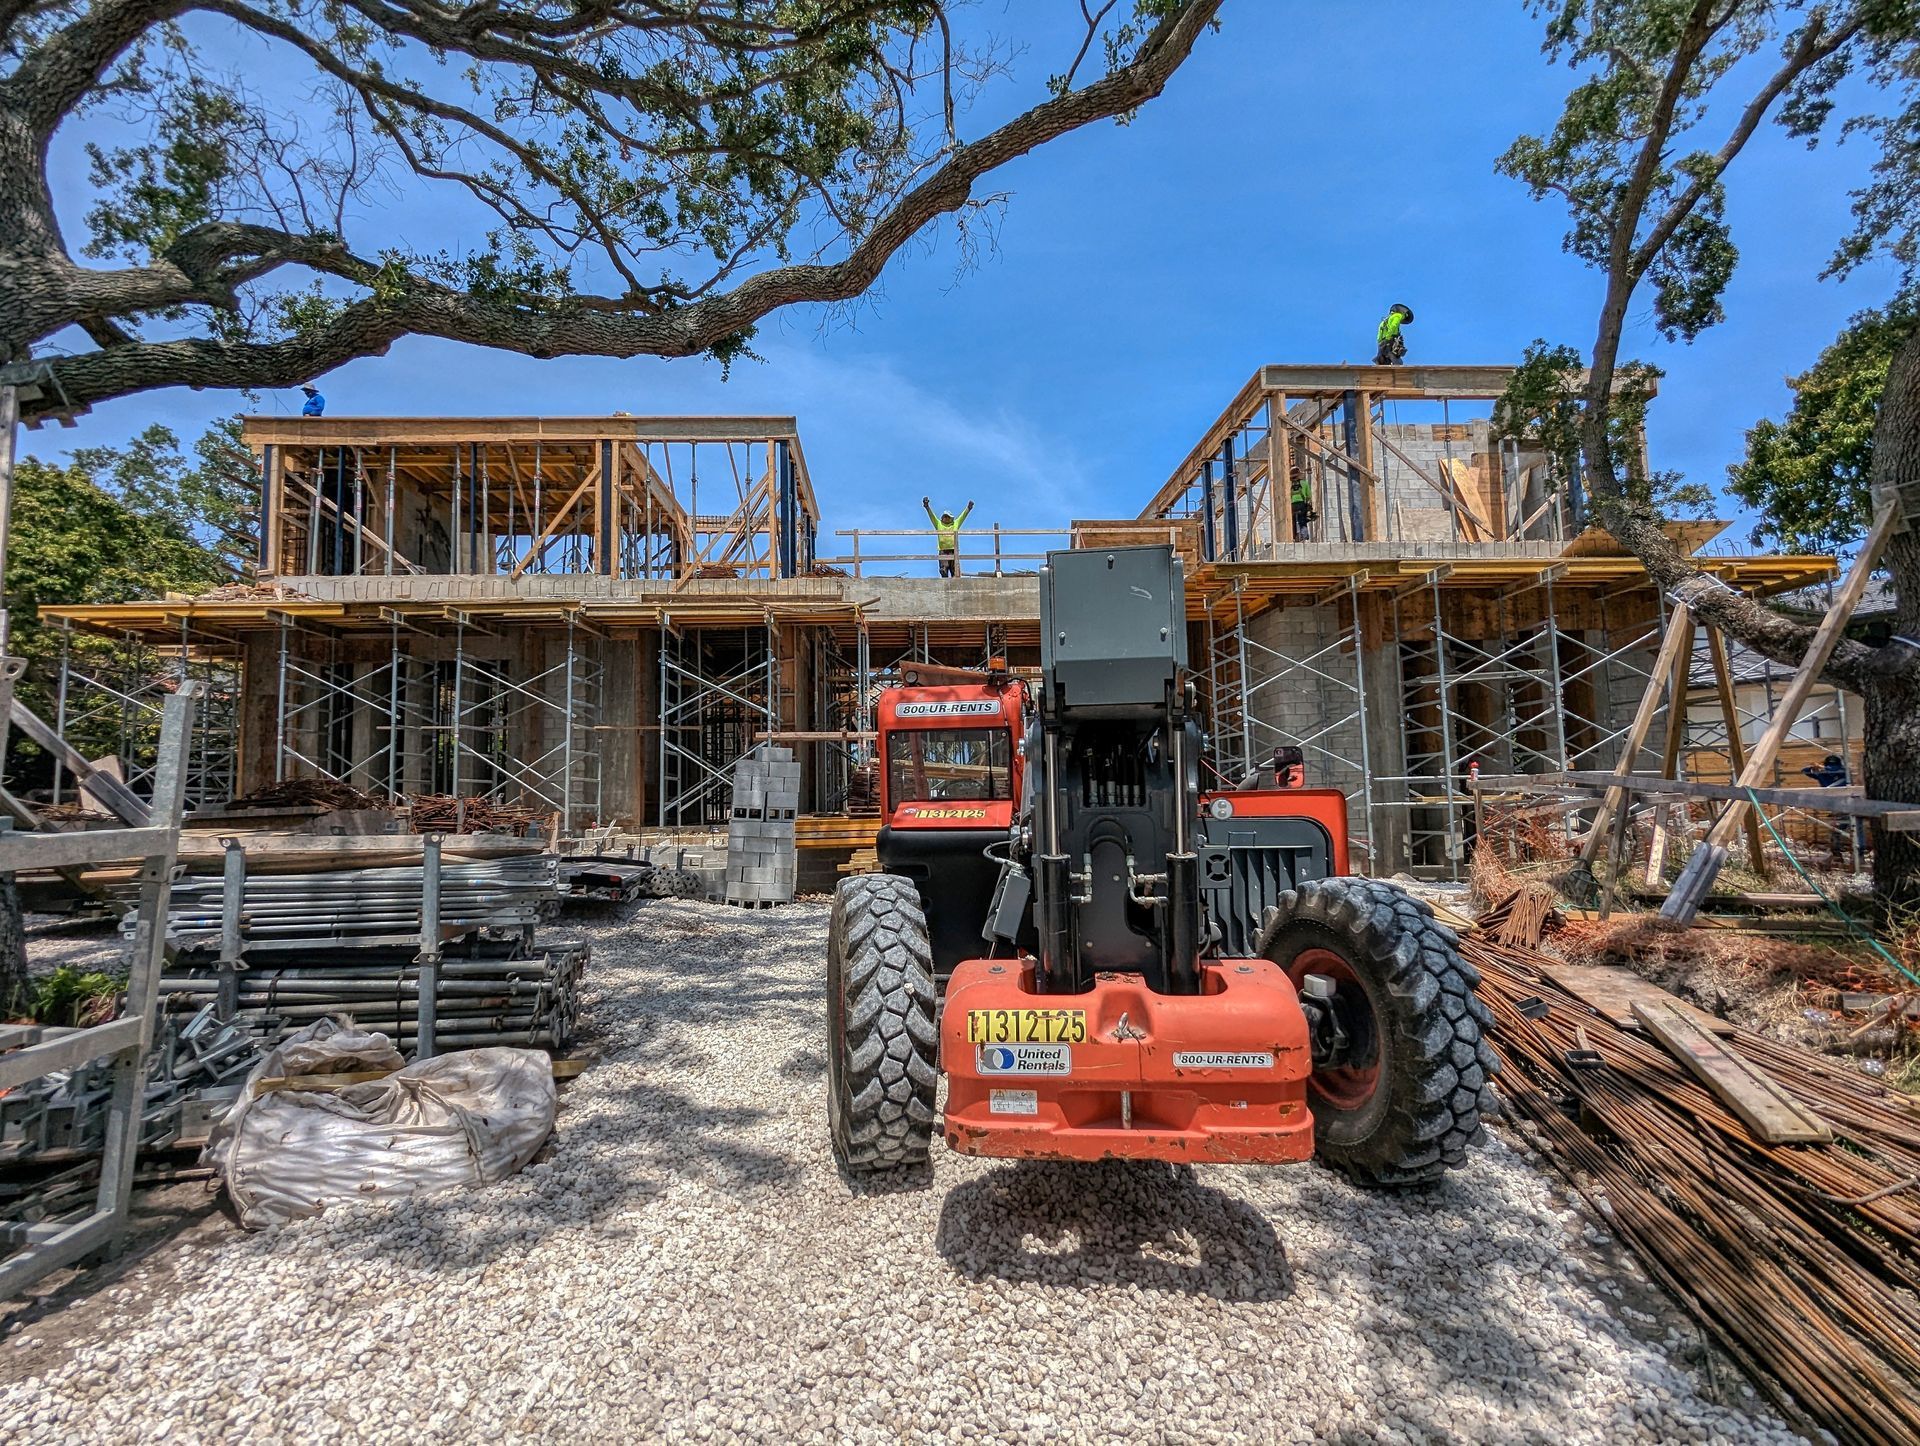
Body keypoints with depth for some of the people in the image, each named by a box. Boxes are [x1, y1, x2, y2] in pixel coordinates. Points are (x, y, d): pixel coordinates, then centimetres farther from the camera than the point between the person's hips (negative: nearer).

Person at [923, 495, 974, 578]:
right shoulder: (938, 524, 16)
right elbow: (931, 515, 7)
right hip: (943, 551, -1)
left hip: (954, 550, 1)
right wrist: (927, 507, -7)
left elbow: (963, 516, 12)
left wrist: (968, 508, -2)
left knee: (955, 570, -4)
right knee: (944, 570, -8)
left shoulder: (956, 524, 18)